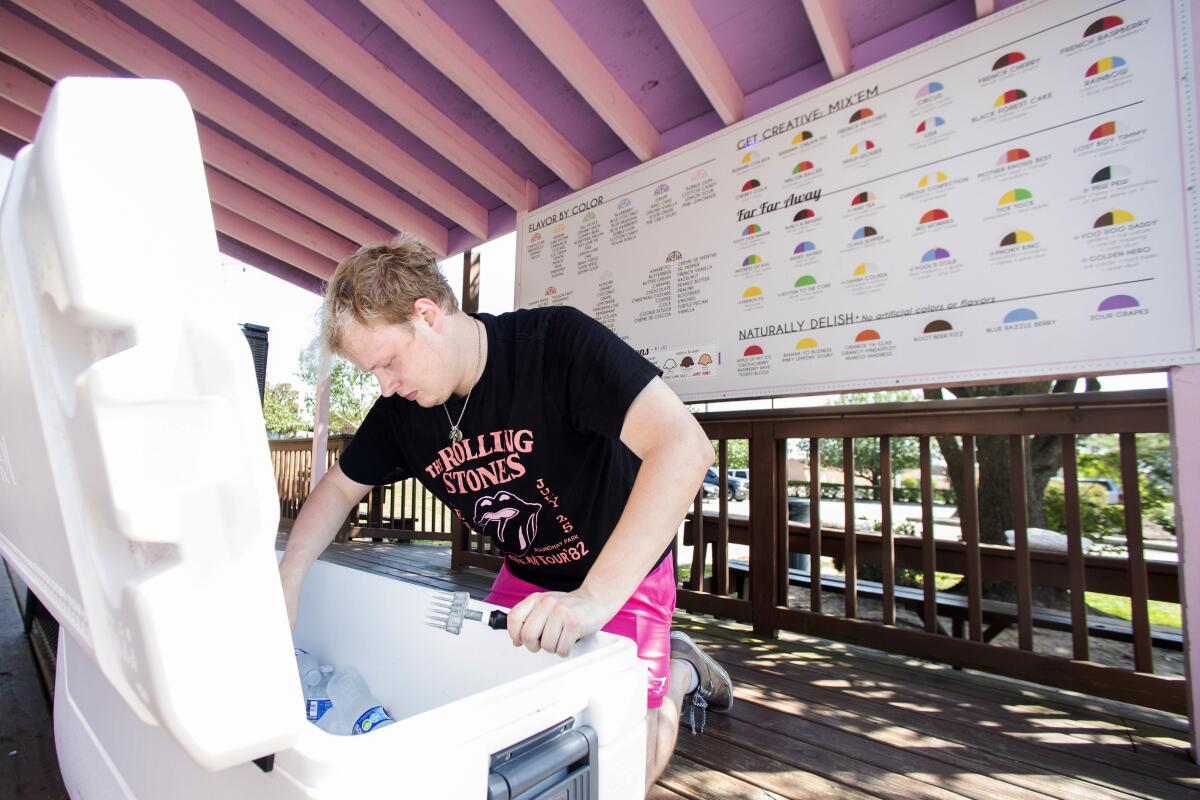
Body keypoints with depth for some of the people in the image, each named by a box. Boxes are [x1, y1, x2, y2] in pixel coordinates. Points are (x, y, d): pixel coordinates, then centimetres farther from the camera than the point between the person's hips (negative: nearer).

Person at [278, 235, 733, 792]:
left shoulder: (559, 341, -28)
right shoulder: (400, 410, -8)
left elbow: (683, 446, -39)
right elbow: (340, 487, 9)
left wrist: (594, 596, -44)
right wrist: (287, 580, -6)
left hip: (625, 577, -5)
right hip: (526, 578, 6)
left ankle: (675, 675, 21)